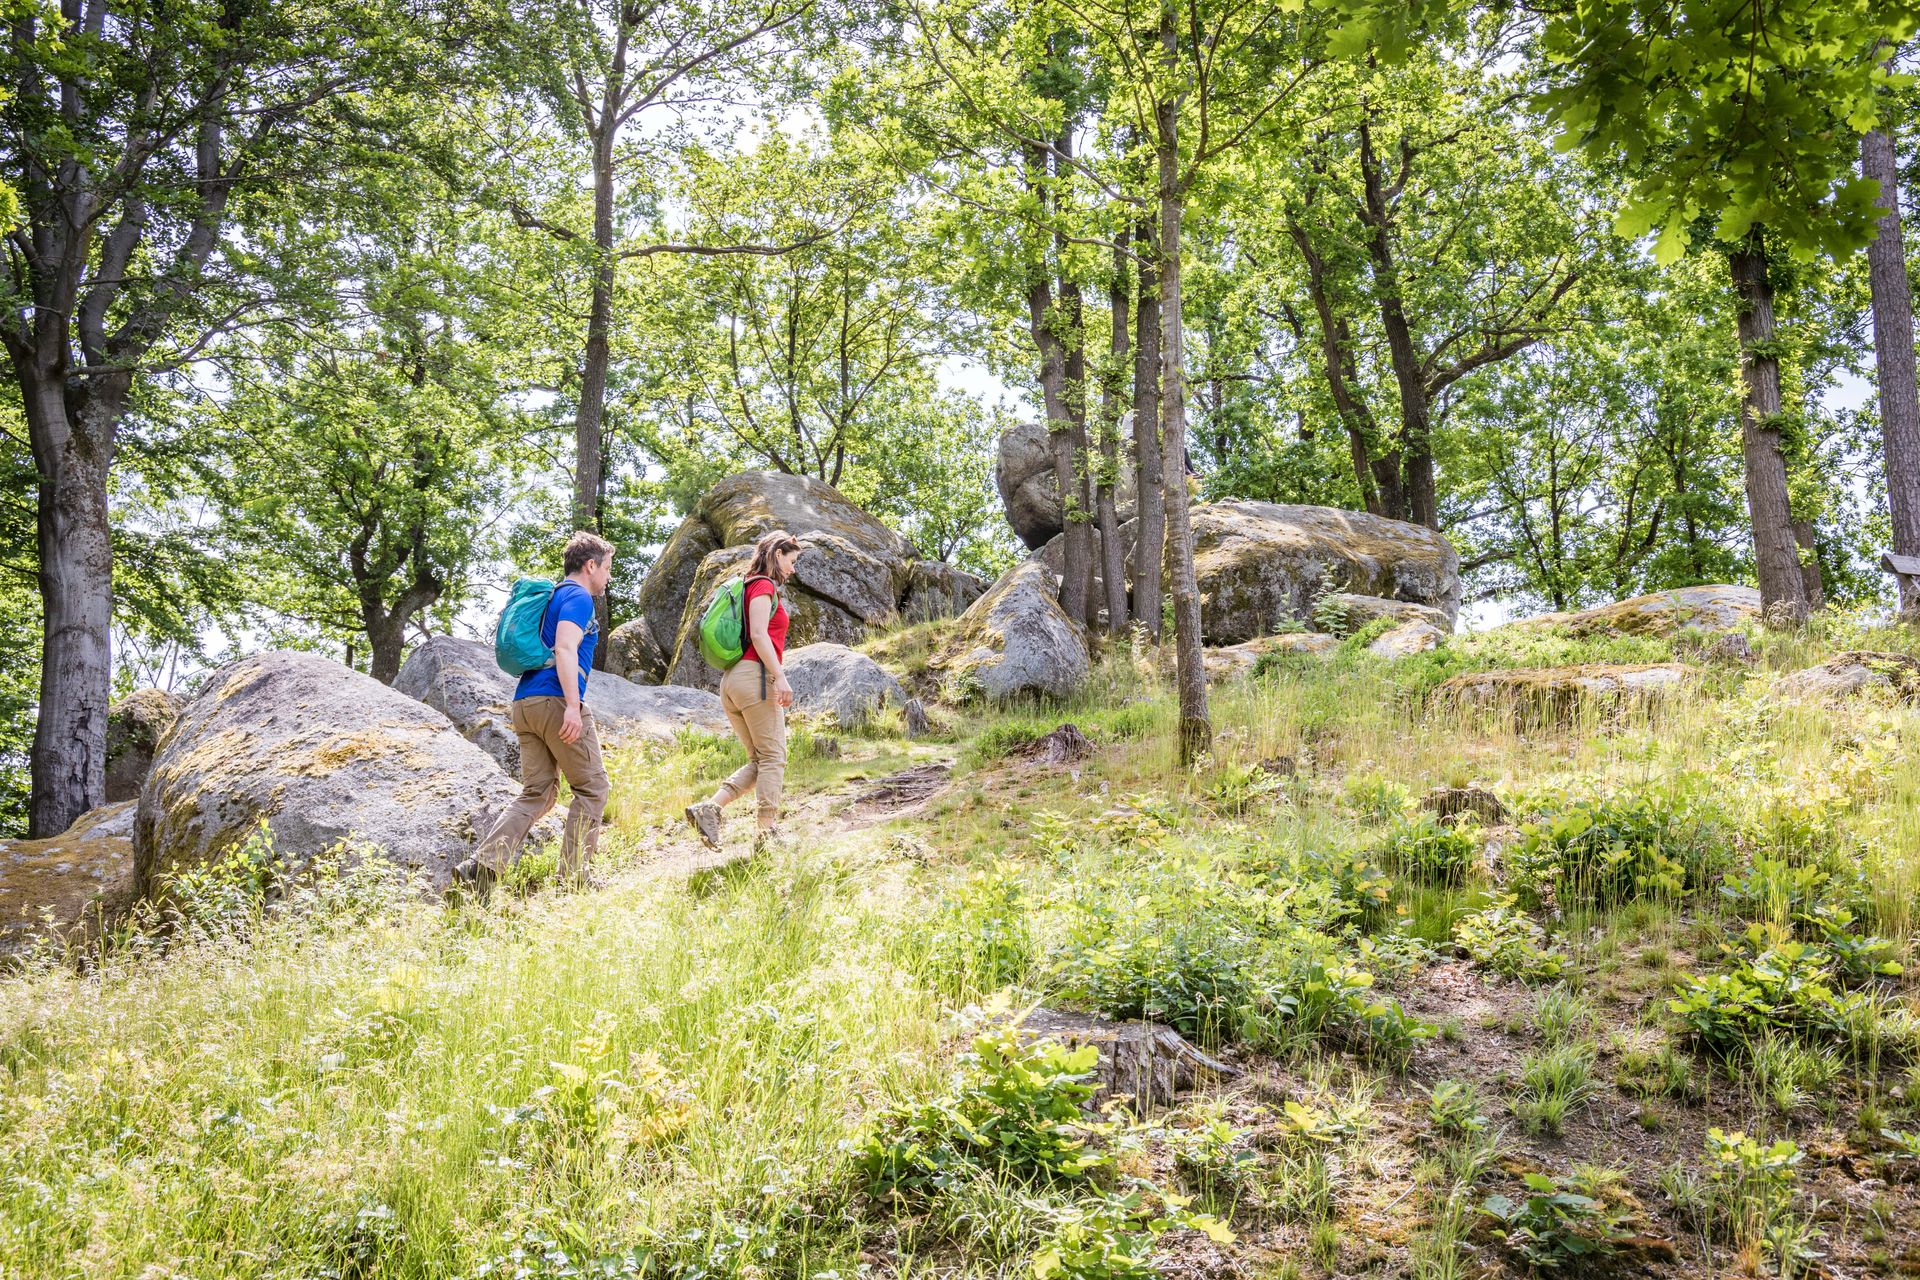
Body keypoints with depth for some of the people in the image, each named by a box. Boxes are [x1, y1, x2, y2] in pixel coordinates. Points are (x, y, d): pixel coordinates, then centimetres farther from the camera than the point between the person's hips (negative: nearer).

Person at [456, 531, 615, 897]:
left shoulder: (552, 597, 26)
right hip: (556, 701, -9)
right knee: (591, 787, 2)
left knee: (536, 794, 7)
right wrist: (573, 705, -25)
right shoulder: (578, 598, -4)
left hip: (525, 702, 9)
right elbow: (565, 649, -18)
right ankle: (574, 875, 0)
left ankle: (483, 865, -8)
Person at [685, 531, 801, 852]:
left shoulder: (751, 586, 23)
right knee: (773, 757, -5)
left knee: (759, 761, 9)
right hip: (756, 675, -9)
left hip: (732, 680, 9)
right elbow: (759, 634, -16)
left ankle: (709, 807, -7)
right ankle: (768, 832, -8)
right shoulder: (764, 585, -3)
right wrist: (780, 676, -20)